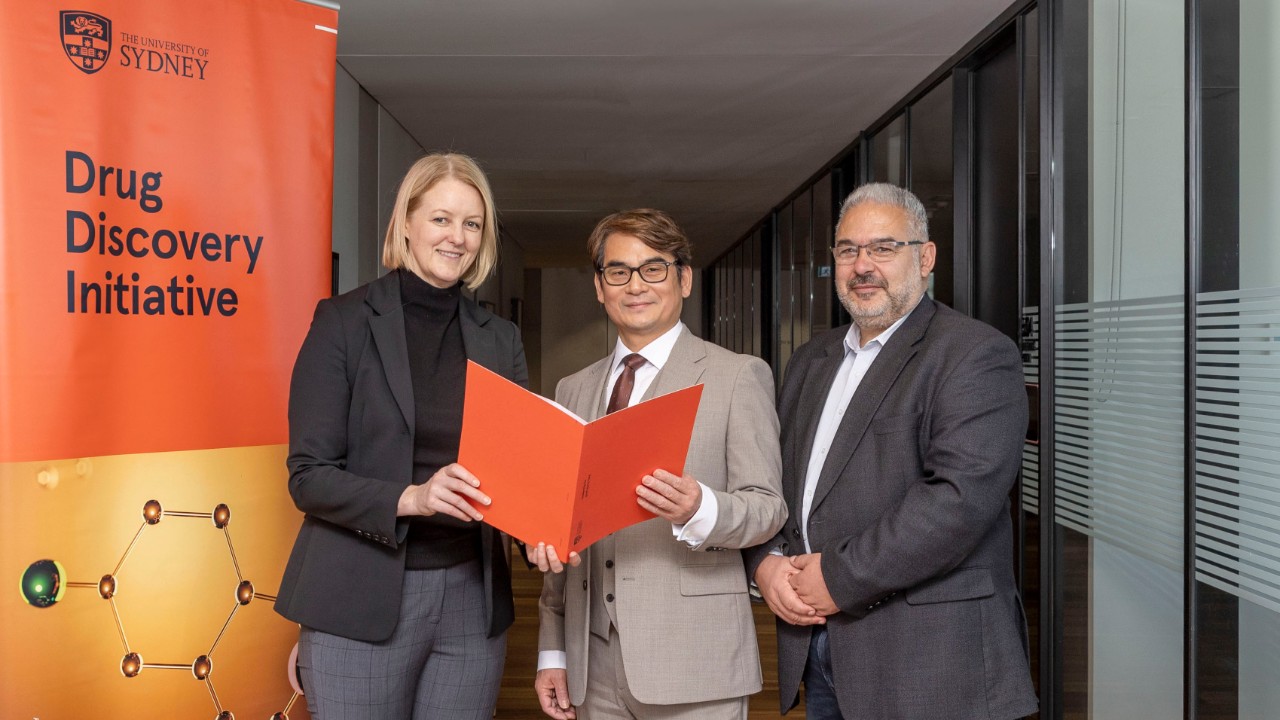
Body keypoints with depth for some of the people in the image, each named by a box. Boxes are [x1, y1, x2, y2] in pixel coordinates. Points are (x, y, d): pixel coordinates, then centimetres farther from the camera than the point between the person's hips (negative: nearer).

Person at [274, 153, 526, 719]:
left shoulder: (499, 340, 9)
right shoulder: (344, 321, -3)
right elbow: (308, 476, -7)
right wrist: (411, 498, -23)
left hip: (472, 599, 4)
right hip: (362, 602, -3)